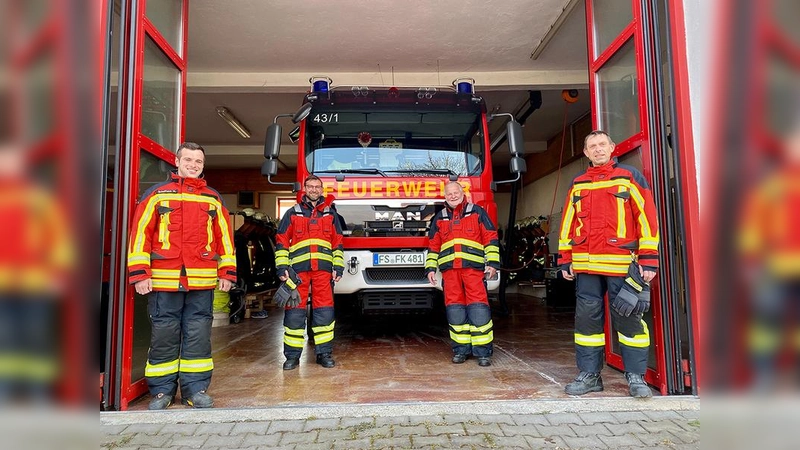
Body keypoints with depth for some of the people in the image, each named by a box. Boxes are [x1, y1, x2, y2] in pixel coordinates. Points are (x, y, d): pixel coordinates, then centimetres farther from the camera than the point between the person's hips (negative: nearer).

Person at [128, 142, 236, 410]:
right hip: (163, 280, -1)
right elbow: (140, 232, 1)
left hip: (202, 281, 2)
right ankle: (162, 390, 20)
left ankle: (196, 388, 17)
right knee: (164, 334, 6)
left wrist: (227, 272, 6)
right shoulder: (158, 194, 6)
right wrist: (139, 273, -6)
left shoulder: (213, 199, 12)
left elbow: (225, 236, 12)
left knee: (198, 335, 6)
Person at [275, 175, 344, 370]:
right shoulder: (292, 213, 11)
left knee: (324, 311, 0)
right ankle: (292, 355, 10)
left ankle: (324, 353, 11)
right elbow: (281, 241, 8)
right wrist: (282, 267, -2)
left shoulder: (330, 214, 15)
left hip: (323, 269, 1)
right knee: (294, 312, 0)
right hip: (298, 269, -1)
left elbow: (338, 243, 14)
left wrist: (338, 267, 6)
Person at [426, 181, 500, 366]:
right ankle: (461, 349, 12)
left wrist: (492, 263, -3)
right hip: (449, 269, 3)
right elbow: (433, 246, 20)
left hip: (473, 268, -3)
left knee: (478, 309, -8)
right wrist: (430, 268, 12)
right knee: (454, 310, 1)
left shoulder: (477, 212, 11)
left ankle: (483, 351, -2)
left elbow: (491, 238, 7)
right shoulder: (439, 218, 19)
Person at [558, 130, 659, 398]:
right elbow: (567, 224, 14)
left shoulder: (629, 177, 5)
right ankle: (589, 375, 16)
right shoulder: (578, 184, 14)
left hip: (622, 264, -3)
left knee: (629, 319, 2)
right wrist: (565, 260, 9)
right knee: (587, 318, 6)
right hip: (586, 266, 3)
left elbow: (647, 218, 0)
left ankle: (636, 376, 15)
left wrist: (648, 259, -7)